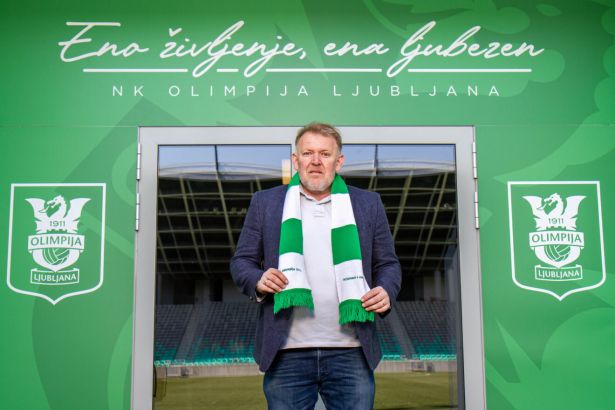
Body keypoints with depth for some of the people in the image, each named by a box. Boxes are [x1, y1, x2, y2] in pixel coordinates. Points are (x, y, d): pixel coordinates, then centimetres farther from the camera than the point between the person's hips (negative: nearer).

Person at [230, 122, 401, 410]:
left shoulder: (368, 203, 10)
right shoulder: (265, 202, 8)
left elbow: (387, 263, 14)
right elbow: (242, 260, 10)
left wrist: (386, 291, -7)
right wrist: (258, 281, -12)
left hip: (351, 353, 1)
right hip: (287, 354, 0)